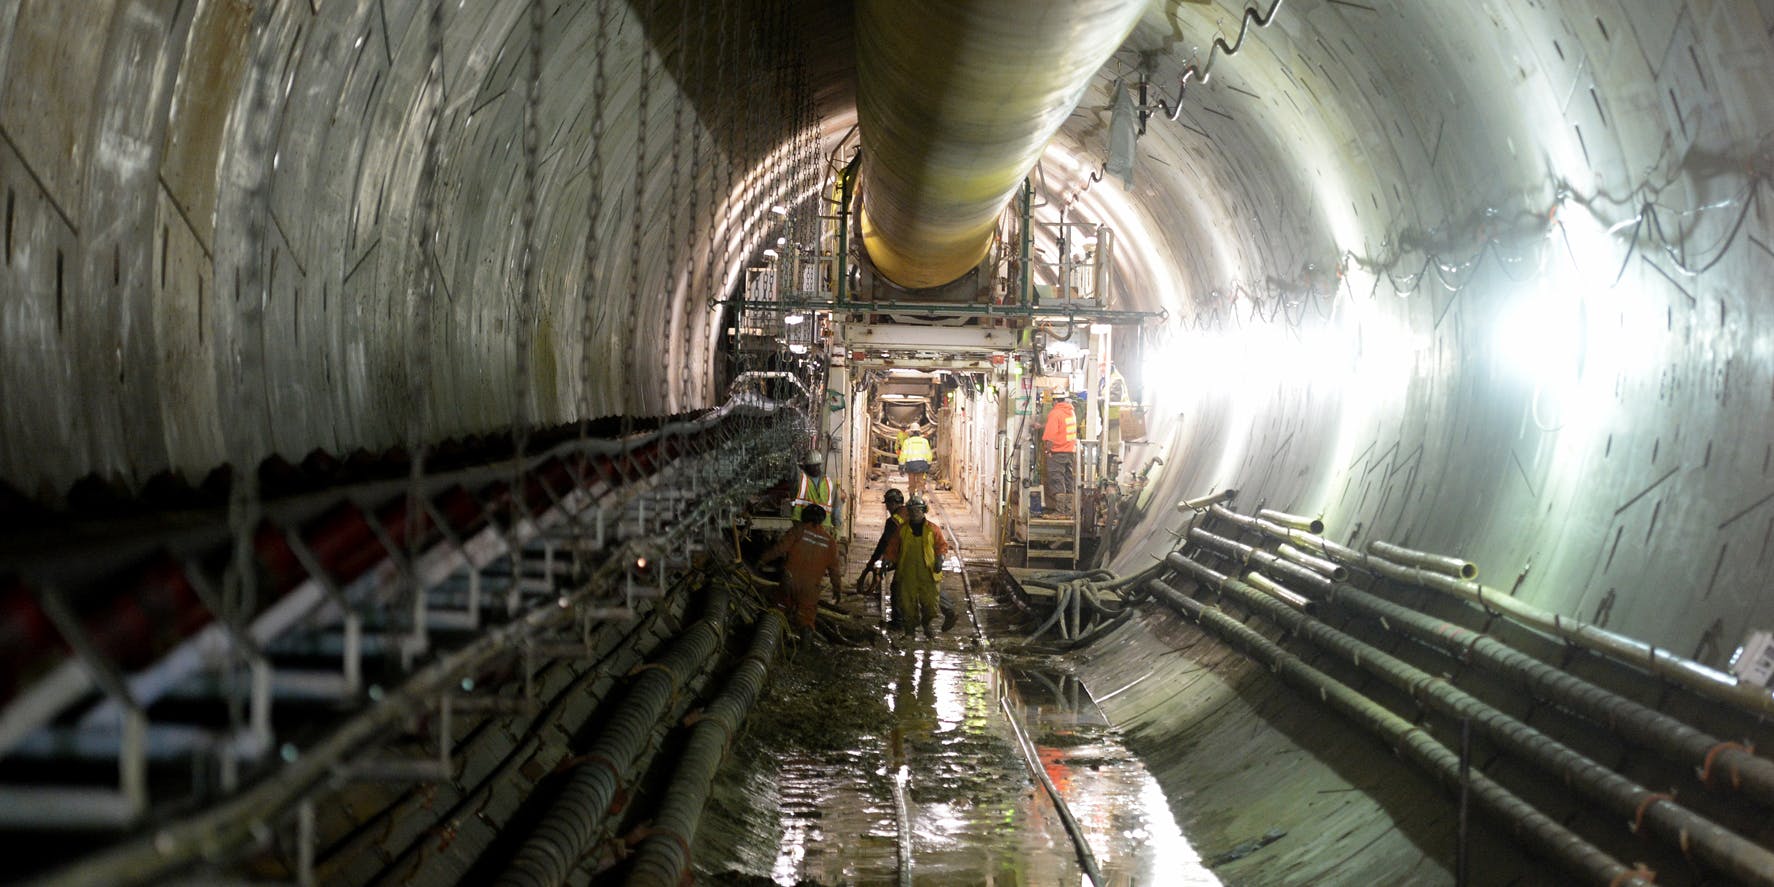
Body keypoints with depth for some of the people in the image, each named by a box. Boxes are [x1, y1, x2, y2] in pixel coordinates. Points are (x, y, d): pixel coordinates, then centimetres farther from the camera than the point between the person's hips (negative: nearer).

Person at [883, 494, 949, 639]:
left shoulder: (933, 529, 4)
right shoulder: (902, 529, 7)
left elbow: (942, 545, 8)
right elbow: (892, 547, 14)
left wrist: (940, 559, -7)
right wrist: (889, 561, 4)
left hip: (928, 572, 0)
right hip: (907, 572, 0)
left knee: (930, 600, 2)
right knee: (908, 601, -1)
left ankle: (926, 626, 25)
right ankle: (909, 630, 8)